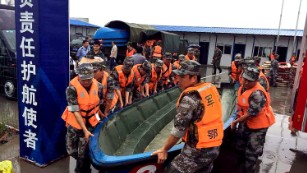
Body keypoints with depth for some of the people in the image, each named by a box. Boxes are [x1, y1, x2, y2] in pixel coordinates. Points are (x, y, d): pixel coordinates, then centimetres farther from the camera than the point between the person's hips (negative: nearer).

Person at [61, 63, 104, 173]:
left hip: (91, 124, 1)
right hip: (75, 123, 0)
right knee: (71, 151, 17)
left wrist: (101, 116, 16)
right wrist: (84, 130, -23)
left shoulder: (98, 86, -13)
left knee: (84, 153, 3)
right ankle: (84, 163, 48)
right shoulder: (72, 88, -22)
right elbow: (75, 111, -21)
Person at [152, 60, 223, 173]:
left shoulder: (190, 97, -21)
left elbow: (179, 128, -17)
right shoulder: (211, 88, 1)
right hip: (215, 146, 8)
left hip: (197, 150, -8)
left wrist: (164, 150, -5)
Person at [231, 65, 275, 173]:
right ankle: (241, 160, 54)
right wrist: (238, 116, 6)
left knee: (252, 151, 1)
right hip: (246, 120, 9)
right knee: (240, 142, 26)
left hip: (259, 123, -9)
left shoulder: (257, 93, -32)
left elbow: (251, 114, -29)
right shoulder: (243, 87, -4)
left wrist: (235, 122, -19)